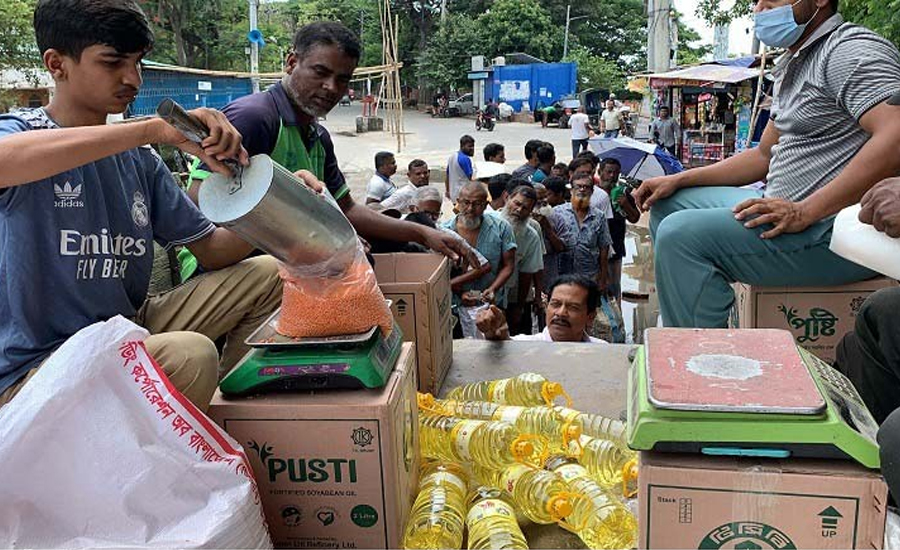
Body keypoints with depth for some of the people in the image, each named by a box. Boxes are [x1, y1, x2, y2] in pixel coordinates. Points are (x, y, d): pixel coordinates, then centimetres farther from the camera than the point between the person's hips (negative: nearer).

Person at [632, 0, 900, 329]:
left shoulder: (852, 49, -11)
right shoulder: (790, 67, 21)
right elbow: (764, 155, 24)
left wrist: (806, 212, -28)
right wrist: (678, 180, 15)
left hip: (835, 225, -11)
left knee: (682, 234, -25)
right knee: (667, 204, 15)